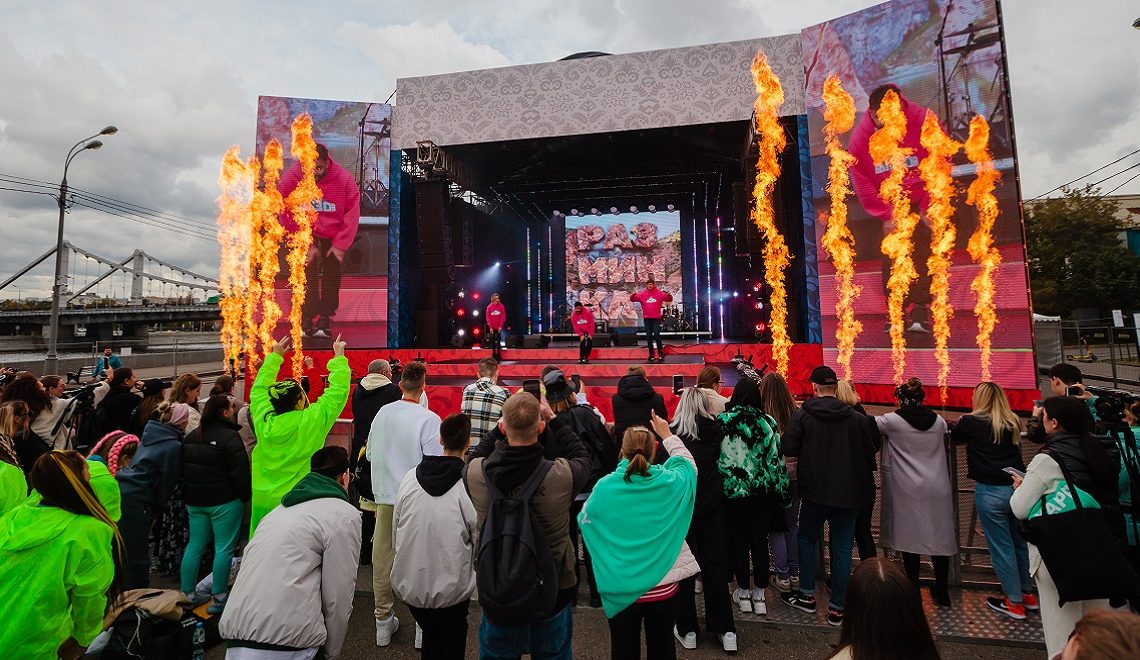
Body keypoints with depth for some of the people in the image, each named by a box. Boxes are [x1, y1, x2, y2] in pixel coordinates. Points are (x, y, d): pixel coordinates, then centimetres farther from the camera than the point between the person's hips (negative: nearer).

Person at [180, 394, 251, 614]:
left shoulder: (190, 436, 8)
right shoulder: (230, 437, -17)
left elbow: (183, 469, 17)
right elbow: (240, 473, -18)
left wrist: (190, 494, 25)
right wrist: (245, 497, -5)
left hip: (194, 501, 8)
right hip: (224, 502, -8)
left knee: (194, 545, 16)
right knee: (224, 548, 1)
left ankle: (186, 594, 24)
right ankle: (218, 598, 6)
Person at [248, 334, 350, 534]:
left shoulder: (263, 421, -5)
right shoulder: (310, 421, -19)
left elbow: (259, 388, 13)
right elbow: (338, 390, -12)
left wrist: (275, 356, 23)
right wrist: (339, 356, 0)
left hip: (263, 500, 5)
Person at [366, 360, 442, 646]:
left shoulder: (382, 413, -2)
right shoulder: (429, 419, -17)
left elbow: (370, 454, 8)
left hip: (384, 496, 4)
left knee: (382, 559, 15)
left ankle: (383, 622, 30)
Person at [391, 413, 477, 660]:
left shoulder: (409, 478, -7)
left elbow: (395, 531, 3)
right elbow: (480, 539, -10)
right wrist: (475, 570, 11)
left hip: (409, 584, 4)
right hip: (450, 588, -3)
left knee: (430, 635, 28)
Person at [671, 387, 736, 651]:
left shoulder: (673, 431, -11)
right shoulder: (715, 428, -2)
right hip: (712, 500, 3)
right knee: (715, 562, 13)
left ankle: (687, 629, 19)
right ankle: (725, 628, 22)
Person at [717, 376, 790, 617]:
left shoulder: (722, 421, -11)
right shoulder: (767, 422, -6)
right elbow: (776, 459, -2)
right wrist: (782, 491, 8)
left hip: (731, 490, -1)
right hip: (761, 491, 1)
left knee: (738, 540, 11)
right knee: (760, 540, 12)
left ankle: (744, 592, 25)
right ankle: (759, 594, 24)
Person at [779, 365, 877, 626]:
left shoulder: (803, 415, -11)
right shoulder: (856, 418, -7)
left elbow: (788, 448, -14)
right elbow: (869, 454, -1)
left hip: (815, 490, -1)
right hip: (848, 492, 1)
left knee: (806, 539, 18)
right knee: (842, 549, 10)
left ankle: (807, 595, 25)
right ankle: (837, 607, 17)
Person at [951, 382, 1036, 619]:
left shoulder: (971, 422, -7)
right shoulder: (1013, 423, 6)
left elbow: (955, 439, 12)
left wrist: (961, 422, 30)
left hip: (990, 491, -6)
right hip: (1018, 487, 6)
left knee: (1001, 546, 4)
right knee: (1020, 542, 18)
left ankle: (1014, 603, 14)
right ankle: (1028, 594, 33)